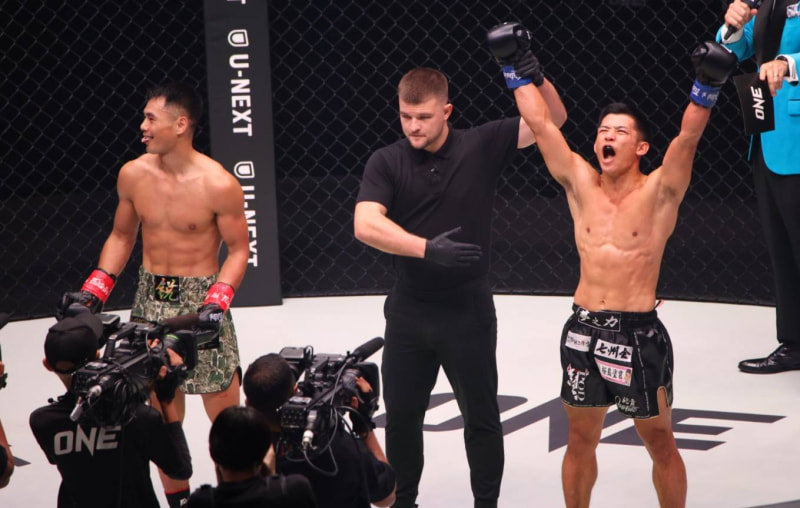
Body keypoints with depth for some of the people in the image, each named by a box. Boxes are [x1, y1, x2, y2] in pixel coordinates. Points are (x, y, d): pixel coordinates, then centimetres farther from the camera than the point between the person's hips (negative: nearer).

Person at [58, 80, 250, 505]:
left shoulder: (218, 185, -14)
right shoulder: (133, 175, 0)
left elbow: (237, 248, -7)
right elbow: (122, 236, 13)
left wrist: (217, 302, -21)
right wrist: (93, 292, 3)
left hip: (201, 299, -4)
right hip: (150, 299, 4)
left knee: (225, 414, -1)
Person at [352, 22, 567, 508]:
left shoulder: (480, 146, -6)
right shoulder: (386, 162, -5)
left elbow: (553, 120, -10)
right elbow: (366, 225, -18)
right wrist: (427, 248, -31)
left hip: (469, 310, -1)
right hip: (408, 312, 2)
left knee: (481, 416, 9)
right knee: (401, 415, 13)